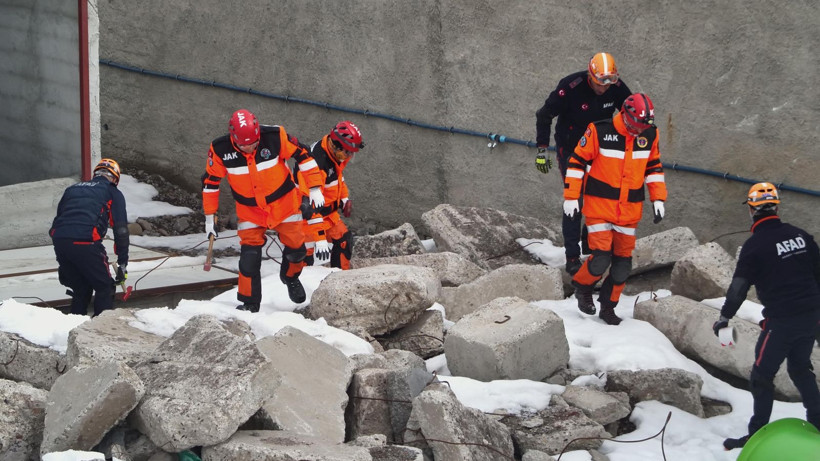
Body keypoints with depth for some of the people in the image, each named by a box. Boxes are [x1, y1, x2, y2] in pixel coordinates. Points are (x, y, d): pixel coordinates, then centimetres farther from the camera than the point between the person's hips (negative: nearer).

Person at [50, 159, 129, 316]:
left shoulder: (72, 189, 30)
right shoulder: (113, 193, 16)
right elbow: (121, 229, 8)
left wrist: (63, 263, 32)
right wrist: (122, 263, 11)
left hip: (59, 240, 5)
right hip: (86, 243, -5)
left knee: (81, 289, 21)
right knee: (105, 289, 10)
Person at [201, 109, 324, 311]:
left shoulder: (275, 137, -25)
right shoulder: (220, 149, -20)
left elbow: (303, 155, -12)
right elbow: (210, 181, -5)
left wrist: (315, 188, -13)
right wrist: (209, 216, -1)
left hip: (284, 203, 0)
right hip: (249, 211, 0)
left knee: (296, 249, 3)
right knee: (249, 255, -9)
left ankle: (290, 277, 35)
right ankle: (249, 303, 7)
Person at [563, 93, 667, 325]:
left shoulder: (650, 135, 0)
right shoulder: (599, 132, -15)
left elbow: (654, 167, 14)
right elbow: (577, 161, -7)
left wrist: (658, 199, 8)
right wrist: (571, 197, -10)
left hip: (630, 210, 4)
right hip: (600, 205, -4)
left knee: (622, 263, 6)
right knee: (600, 258, -13)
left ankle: (608, 306, 24)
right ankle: (582, 287, 18)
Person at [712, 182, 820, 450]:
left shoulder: (755, 245, -12)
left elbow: (739, 286, -10)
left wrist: (725, 317, 2)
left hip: (781, 321, -6)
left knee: (762, 375, 4)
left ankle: (757, 435, 7)